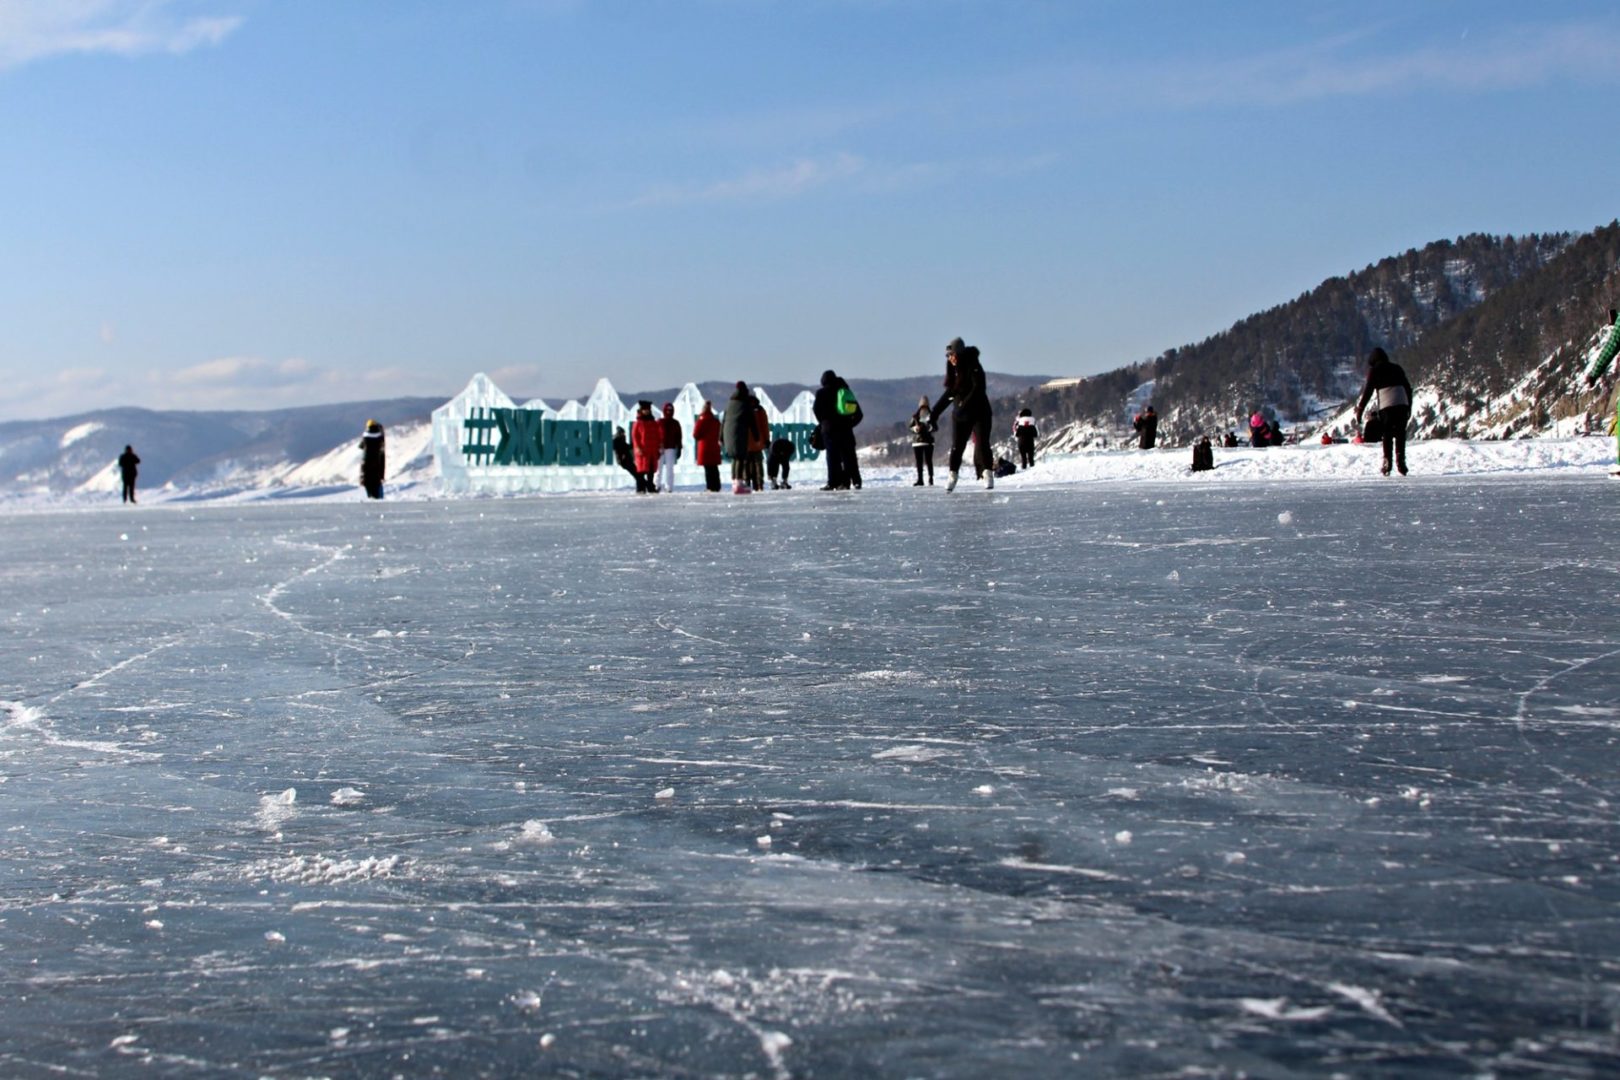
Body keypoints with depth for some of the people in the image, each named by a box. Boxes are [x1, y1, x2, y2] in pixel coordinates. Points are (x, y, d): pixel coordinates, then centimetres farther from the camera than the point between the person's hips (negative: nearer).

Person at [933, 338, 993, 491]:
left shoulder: (973, 366, -13)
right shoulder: (953, 369, 8)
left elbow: (979, 388, -24)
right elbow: (950, 393, 17)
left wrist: (965, 404, -33)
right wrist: (935, 412, 17)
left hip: (979, 411, -6)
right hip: (960, 413, 6)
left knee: (982, 443, -13)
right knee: (957, 446, 3)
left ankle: (987, 474, -11)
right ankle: (953, 476, 10)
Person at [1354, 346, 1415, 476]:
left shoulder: (1374, 370, 7)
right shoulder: (1397, 368, 20)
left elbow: (1368, 391, 1)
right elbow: (1408, 387, 20)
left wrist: (1359, 409, 4)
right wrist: (1409, 406, 26)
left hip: (1386, 405, -3)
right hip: (1402, 404, 3)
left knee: (1387, 435, 4)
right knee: (1400, 434, 7)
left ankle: (1387, 463, -4)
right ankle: (1400, 461, -5)